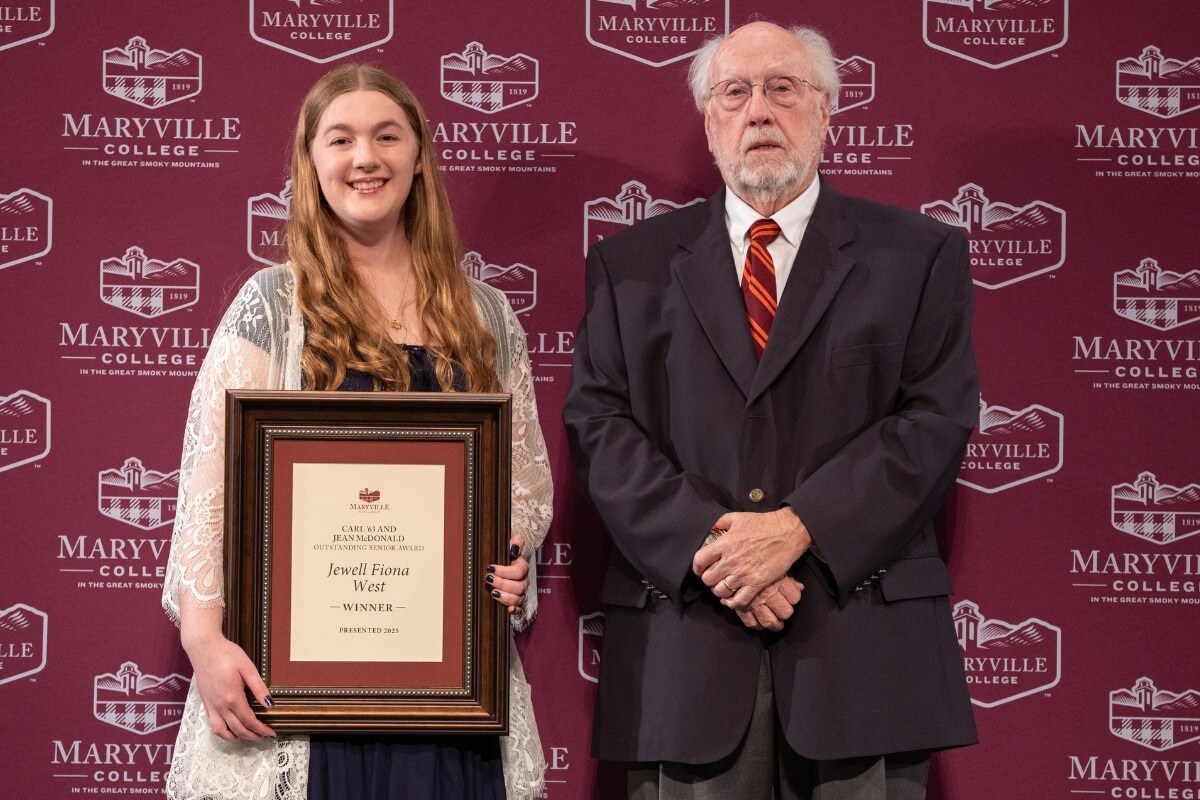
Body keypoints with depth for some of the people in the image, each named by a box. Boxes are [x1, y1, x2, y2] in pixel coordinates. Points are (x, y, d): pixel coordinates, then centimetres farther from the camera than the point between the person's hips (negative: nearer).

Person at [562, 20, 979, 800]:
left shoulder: (920, 254, 9)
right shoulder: (631, 263, 13)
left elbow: (937, 419, -1)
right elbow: (598, 421, 4)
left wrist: (799, 527, -13)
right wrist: (704, 545, -11)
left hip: (862, 638, -1)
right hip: (683, 641, 1)